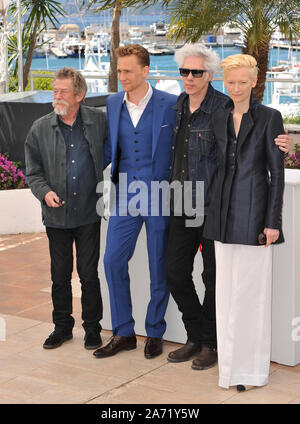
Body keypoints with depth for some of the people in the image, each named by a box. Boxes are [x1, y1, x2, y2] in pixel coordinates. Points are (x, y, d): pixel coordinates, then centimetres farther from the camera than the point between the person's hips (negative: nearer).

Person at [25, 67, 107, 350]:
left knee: (89, 273, 4)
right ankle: (62, 326, 26)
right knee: (60, 273, 10)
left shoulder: (99, 122, -2)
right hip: (56, 214, 1)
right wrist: (45, 192, -12)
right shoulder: (40, 128, 1)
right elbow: (33, 171, 6)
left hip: (89, 212, -1)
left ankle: (92, 327, 20)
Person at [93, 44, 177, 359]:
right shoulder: (113, 104, 7)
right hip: (126, 195, 4)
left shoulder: (171, 105, -6)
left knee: (159, 266, 6)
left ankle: (154, 333, 21)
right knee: (113, 260, 1)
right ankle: (123, 333, 14)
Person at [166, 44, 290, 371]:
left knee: (214, 277, 5)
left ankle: (211, 344, 22)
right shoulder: (177, 107, 8)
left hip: (215, 207, -6)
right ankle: (196, 337, 26)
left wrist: (281, 146, -28)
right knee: (175, 272, 9)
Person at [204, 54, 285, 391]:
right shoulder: (218, 117, 10)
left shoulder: (269, 117, -5)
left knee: (252, 288, 0)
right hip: (224, 210, 5)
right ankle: (230, 362, 21)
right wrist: (215, 211, 12)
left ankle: (252, 367, 10)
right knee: (227, 288, 10)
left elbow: (277, 172, -7)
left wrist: (273, 221, -11)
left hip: (255, 211, -5)